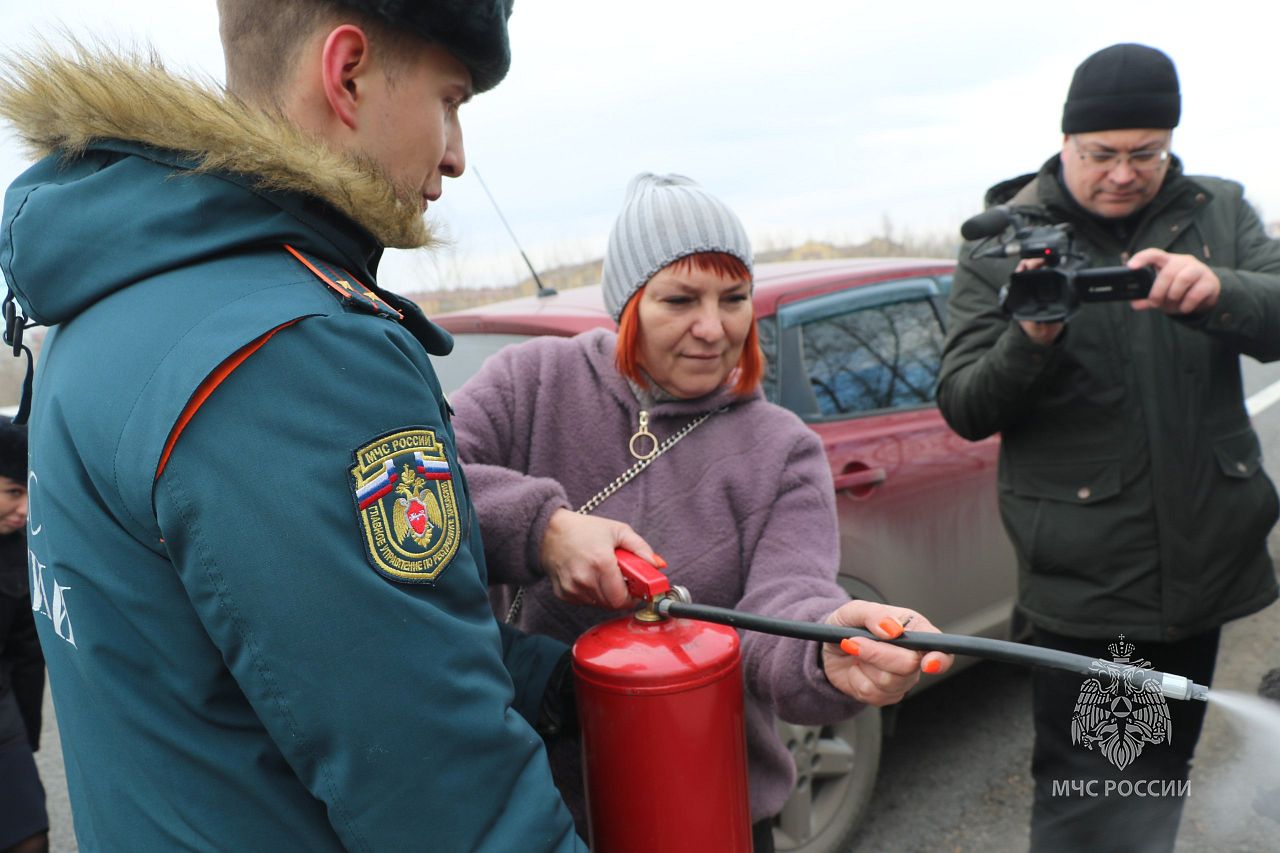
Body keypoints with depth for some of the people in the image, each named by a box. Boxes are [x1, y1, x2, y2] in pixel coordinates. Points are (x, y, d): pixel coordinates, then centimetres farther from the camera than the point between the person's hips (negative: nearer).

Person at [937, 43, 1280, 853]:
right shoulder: (1004, 242, -3)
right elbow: (963, 409, -8)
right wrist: (1030, 339, -27)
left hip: (1205, 560, 4)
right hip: (1087, 576, -4)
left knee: (1165, 771, 22)